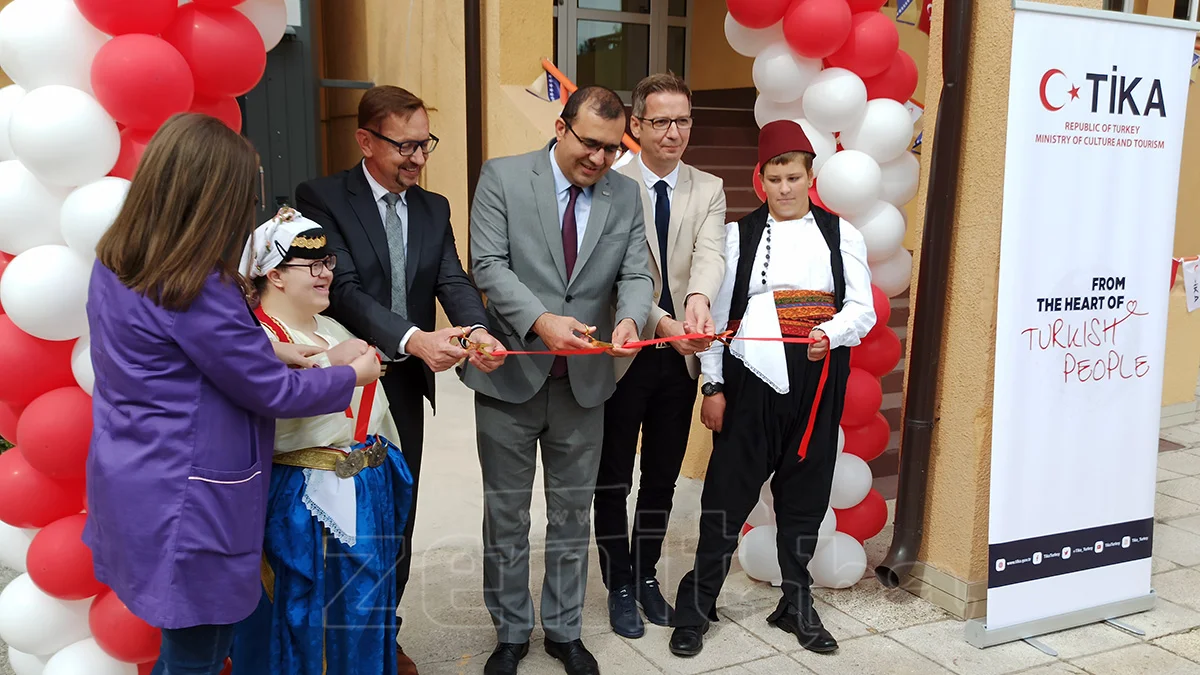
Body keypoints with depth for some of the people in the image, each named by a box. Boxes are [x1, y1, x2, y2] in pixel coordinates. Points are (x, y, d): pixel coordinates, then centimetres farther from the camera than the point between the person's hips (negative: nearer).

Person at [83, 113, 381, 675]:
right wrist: (352, 375, 0)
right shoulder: (196, 288, -23)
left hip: (133, 491, 9)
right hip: (187, 506, -9)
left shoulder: (114, 265, 4)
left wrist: (268, 351, 8)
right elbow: (273, 394, -15)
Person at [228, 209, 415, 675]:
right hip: (298, 500, -7)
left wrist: (387, 467, 22)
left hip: (367, 495, 7)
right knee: (297, 613, 9)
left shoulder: (334, 331, 12)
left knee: (362, 610, 18)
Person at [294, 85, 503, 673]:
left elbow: (453, 280, -3)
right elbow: (344, 289, -21)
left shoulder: (433, 208, 9)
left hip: (406, 385, 5)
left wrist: (476, 329, -25)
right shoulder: (321, 198, -9)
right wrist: (414, 339, -34)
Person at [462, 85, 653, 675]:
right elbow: (489, 265, -13)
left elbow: (636, 274, 0)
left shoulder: (624, 194, 4)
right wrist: (540, 321, -28)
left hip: (584, 380, 3)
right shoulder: (503, 177, -5)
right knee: (506, 514, 11)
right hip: (512, 373, -2)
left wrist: (630, 319, -23)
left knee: (573, 515, 14)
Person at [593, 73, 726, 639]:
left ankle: (646, 574, 36)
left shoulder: (709, 190, 3)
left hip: (680, 358, 3)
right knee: (613, 480, 10)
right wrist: (661, 322, -31)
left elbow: (710, 253, -15)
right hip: (622, 354, -3)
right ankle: (619, 586, 28)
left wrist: (698, 299, -36)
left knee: (662, 478, 16)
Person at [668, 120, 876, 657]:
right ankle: (696, 606, 14)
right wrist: (713, 385, -2)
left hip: (818, 378, 2)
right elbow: (716, 312, 2)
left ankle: (796, 605, 27)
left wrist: (829, 334, -20)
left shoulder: (840, 234, 8)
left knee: (805, 491, 11)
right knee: (728, 491, 1)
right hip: (752, 376, -2)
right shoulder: (739, 234, 4)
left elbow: (862, 309, 1)